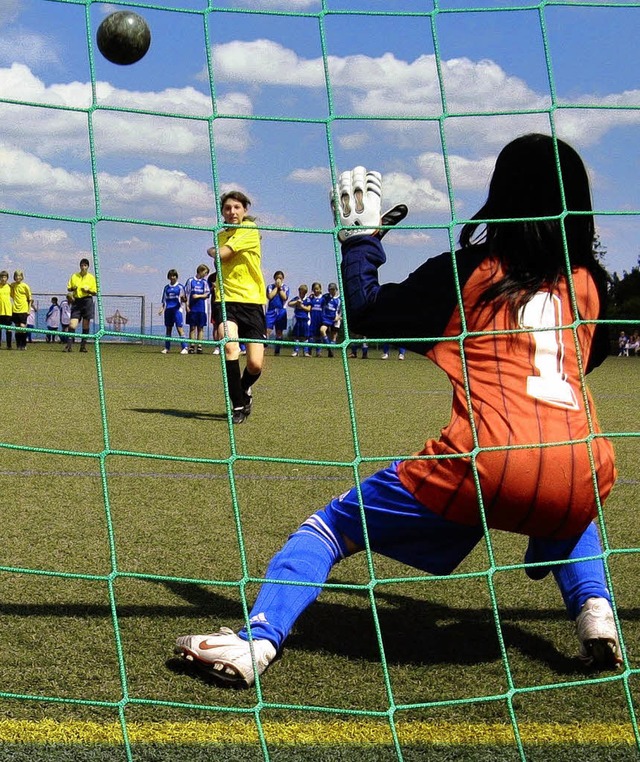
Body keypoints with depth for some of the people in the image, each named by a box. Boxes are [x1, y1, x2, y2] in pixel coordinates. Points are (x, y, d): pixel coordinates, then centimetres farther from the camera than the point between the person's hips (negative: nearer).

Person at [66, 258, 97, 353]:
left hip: (87, 301, -1)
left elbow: (95, 292, 6)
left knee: (86, 325, 1)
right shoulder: (74, 276, 9)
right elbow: (69, 288, 16)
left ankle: (83, 345, 8)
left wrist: (88, 290, -13)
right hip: (76, 301, 1)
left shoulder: (91, 278, 6)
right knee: (72, 324, -11)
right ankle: (69, 345, -12)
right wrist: (72, 289, -7)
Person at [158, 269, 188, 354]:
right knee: (168, 328, 7)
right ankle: (167, 348, 13)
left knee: (179, 328, -11)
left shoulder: (180, 287, 4)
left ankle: (184, 348, -13)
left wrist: (183, 298, -19)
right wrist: (162, 309, 7)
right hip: (168, 310, 4)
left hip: (177, 309, -4)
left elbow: (184, 300, 3)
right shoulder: (166, 288, 15)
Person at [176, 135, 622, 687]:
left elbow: (363, 312, 14)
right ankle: (595, 610, 17)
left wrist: (360, 237, 27)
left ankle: (257, 641, -5)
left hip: (486, 465, -4)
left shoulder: (470, 270, 11)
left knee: (333, 527, 13)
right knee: (568, 514, 43)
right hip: (583, 479, 4)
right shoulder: (588, 283, 19)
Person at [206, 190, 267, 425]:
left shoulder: (250, 230, -5)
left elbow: (222, 254, -14)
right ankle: (238, 406, -13)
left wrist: (212, 251, 7)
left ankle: (245, 389, 29)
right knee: (229, 345, -25)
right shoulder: (221, 235, 14)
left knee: (255, 365, -7)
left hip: (252, 301, -3)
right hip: (226, 299, 3)